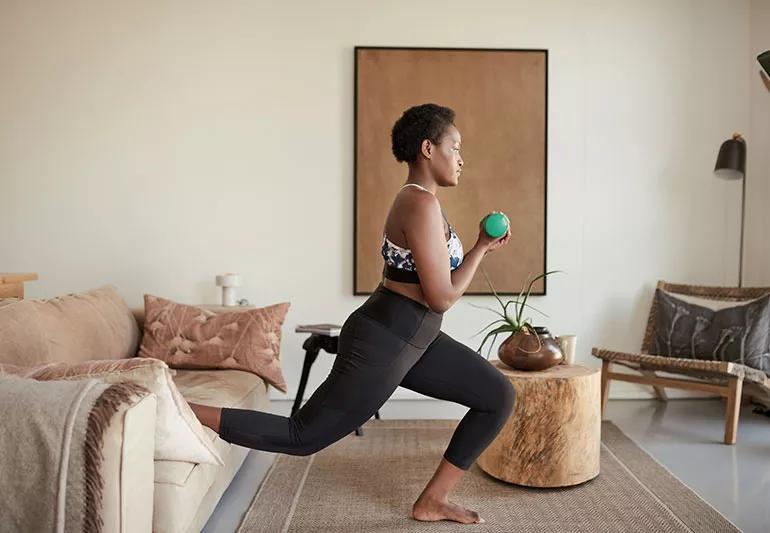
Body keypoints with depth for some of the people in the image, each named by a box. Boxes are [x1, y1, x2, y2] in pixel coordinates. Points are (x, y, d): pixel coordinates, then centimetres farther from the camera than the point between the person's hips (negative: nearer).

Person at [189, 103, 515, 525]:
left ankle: (433, 500, 19)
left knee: (499, 396, 12)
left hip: (406, 339, 10)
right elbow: (442, 298, -20)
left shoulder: (417, 200, 13)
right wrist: (481, 248, -6)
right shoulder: (421, 204, -19)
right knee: (302, 436, -1)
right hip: (383, 344, -10)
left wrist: (480, 248, 13)